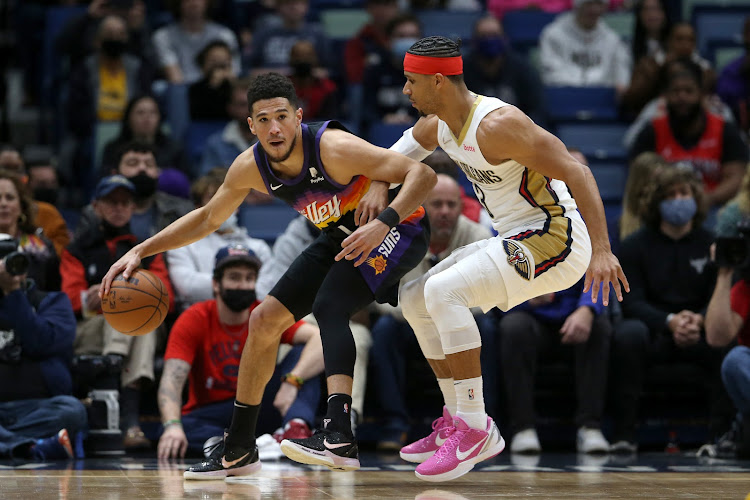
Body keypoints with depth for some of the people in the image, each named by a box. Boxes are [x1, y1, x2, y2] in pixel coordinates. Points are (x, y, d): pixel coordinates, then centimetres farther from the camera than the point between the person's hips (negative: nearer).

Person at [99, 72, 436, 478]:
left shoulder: (333, 148, -33)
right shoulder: (250, 167, -13)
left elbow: (422, 174, -34)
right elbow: (207, 219, 6)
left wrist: (382, 223, -49)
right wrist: (140, 251, -2)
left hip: (396, 228, -8)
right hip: (340, 235, 8)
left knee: (328, 307, -31)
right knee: (264, 320, 5)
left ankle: (339, 437, -40)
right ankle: (238, 451, 17)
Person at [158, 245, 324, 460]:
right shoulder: (194, 320, -8)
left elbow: (320, 339, -20)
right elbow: (172, 381, -19)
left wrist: (292, 381, -37)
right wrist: (173, 425, -39)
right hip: (210, 415, -1)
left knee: (303, 353, -20)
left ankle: (297, 426, -45)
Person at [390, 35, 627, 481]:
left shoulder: (495, 125, -22)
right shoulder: (438, 125, 6)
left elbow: (576, 172, -25)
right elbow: (407, 147, 31)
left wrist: (602, 251, -32)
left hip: (554, 241, -10)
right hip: (516, 241, 10)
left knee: (443, 291, -25)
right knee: (415, 299, 11)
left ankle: (474, 427, -20)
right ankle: (461, 423, 13)